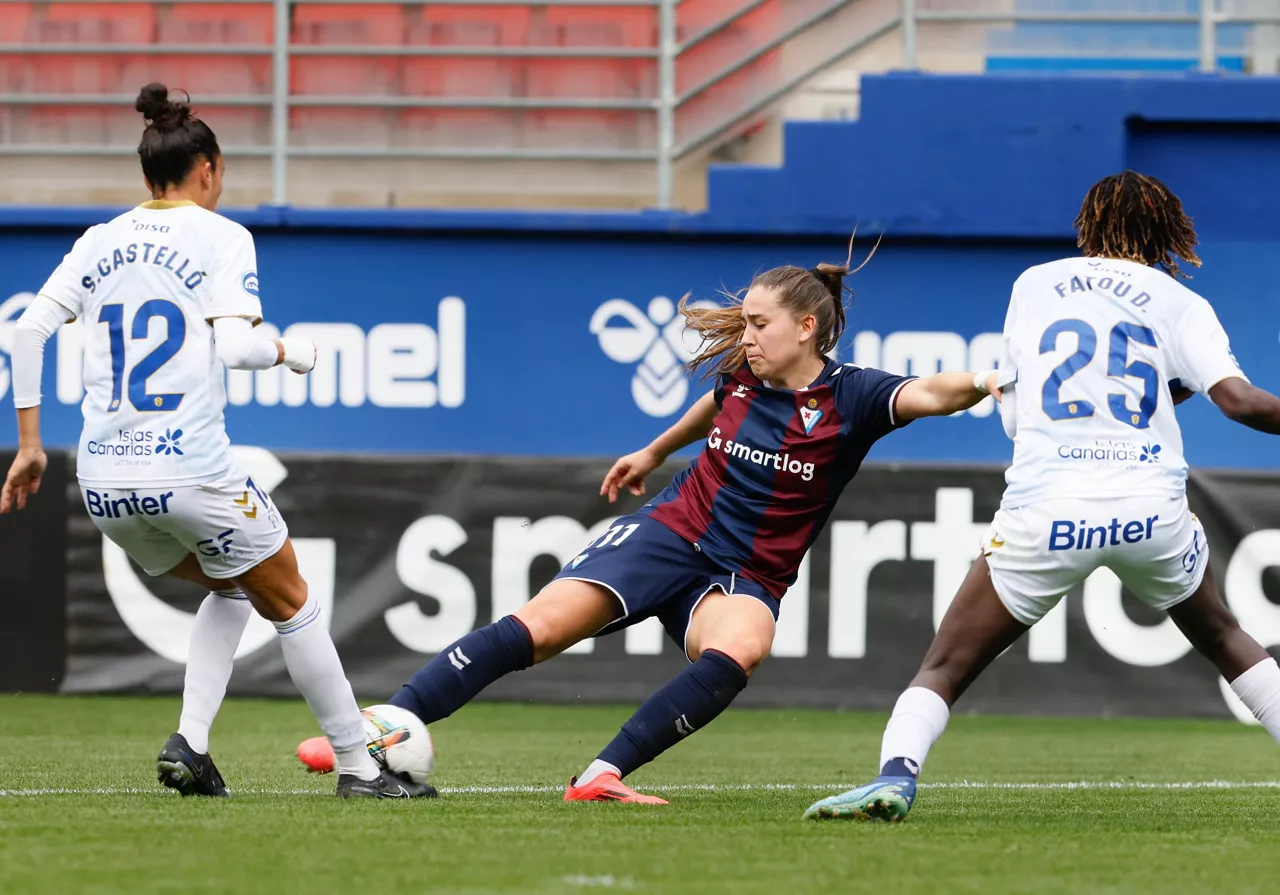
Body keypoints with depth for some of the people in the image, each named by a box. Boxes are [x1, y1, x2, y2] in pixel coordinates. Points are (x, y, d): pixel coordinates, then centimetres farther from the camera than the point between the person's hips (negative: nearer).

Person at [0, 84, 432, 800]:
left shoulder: (101, 241, 13)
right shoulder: (221, 237, -1)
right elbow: (236, 345, -14)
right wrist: (290, 351, 7)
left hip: (103, 479, 5)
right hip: (191, 468, -5)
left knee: (230, 587, 27)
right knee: (290, 603, 14)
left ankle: (190, 741, 10)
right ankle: (357, 766, 16)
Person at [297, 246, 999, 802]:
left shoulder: (849, 398, -9)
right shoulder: (740, 374, 3)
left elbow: (923, 394, -28)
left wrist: (979, 383, -49)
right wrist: (656, 451, 43)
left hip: (745, 579, -2)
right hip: (671, 534, 2)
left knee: (740, 648, -38)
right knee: (539, 627, -18)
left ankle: (602, 775, -40)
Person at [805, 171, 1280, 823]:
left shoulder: (1033, 285, 16)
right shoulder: (1180, 304, 11)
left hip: (1046, 514, -1)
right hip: (1154, 509, 1)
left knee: (944, 669, 6)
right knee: (1226, 641, 26)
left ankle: (895, 775, -20)